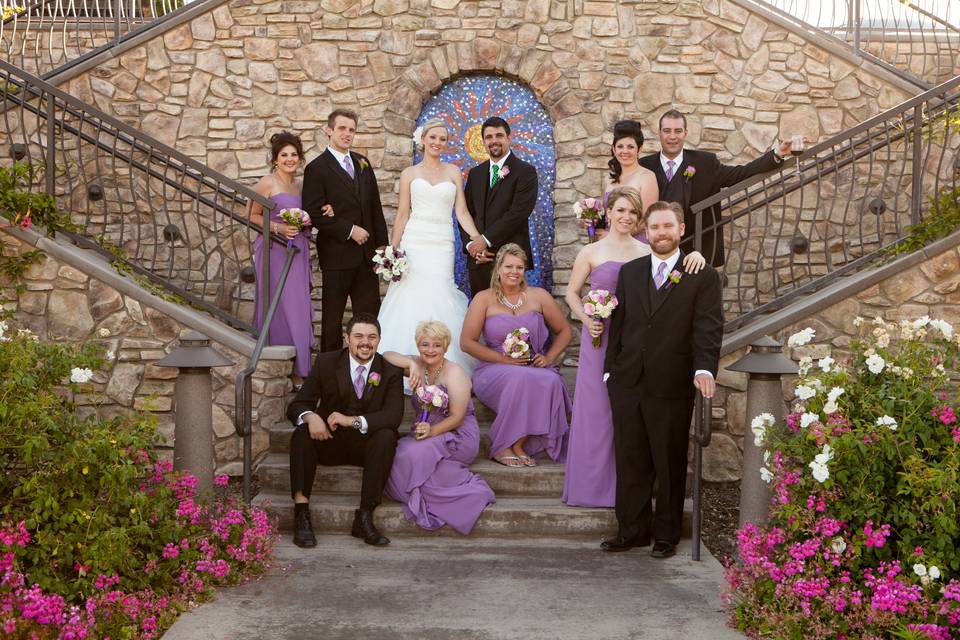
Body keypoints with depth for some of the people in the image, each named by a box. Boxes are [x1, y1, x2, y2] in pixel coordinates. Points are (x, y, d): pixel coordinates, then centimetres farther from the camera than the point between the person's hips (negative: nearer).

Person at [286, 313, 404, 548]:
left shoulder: (391, 372, -4)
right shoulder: (326, 362, -2)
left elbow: (394, 416, -17)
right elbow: (296, 406, -5)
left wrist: (354, 420, -32)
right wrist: (310, 417, -30)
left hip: (367, 444, -1)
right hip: (329, 441, 1)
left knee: (386, 436, -31)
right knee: (302, 433, -28)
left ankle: (365, 517, -30)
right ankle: (301, 513, -31)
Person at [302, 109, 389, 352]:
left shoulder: (363, 163, 12)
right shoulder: (317, 168, -6)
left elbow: (375, 207, 14)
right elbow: (314, 213, -14)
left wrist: (382, 244, 8)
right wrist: (349, 230, -15)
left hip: (366, 252, 5)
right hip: (337, 253, -5)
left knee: (370, 314, 6)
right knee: (333, 316, 6)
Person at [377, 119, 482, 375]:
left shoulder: (453, 172, 11)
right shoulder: (409, 173, 10)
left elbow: (462, 212, 6)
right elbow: (402, 215, 8)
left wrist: (479, 239, -8)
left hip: (441, 245, 0)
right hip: (414, 243, 0)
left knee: (439, 299, -7)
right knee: (411, 299, -6)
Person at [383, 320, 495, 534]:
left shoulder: (454, 373, -10)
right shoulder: (419, 367, 9)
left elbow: (457, 418, -15)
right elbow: (387, 356, -4)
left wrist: (432, 431, -31)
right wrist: (412, 364, -20)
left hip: (458, 437, -5)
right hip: (428, 434, 5)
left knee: (415, 455, -34)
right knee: (393, 455, -27)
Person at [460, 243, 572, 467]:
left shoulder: (538, 296, 9)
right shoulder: (484, 299, 3)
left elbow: (564, 331, 16)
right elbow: (467, 342, -2)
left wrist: (549, 358, -2)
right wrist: (504, 359, -10)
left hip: (535, 368, 2)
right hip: (494, 371, -2)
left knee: (552, 382, -32)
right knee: (520, 378, -37)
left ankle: (517, 445, -19)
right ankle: (503, 447, -20)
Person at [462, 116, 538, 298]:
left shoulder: (525, 172, -1)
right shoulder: (475, 173, 16)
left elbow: (519, 212, -12)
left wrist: (486, 240, -14)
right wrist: (470, 244, -4)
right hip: (478, 259, 5)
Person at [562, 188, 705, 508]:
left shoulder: (648, 252, 5)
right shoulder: (591, 252, 1)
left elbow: (683, 266, 2)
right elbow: (572, 293, 7)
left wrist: (695, 255, -20)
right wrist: (586, 319, -8)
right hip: (600, 338, -2)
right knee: (597, 408, 3)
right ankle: (593, 483, 15)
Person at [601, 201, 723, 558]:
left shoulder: (703, 276, 0)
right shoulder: (629, 272, 13)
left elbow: (708, 327, -9)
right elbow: (618, 323, 14)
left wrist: (704, 369, -24)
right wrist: (610, 368, 9)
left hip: (671, 387, -3)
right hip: (627, 383, 4)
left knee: (670, 465, 7)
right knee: (630, 461, 9)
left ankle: (666, 535, 21)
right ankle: (632, 530, 22)